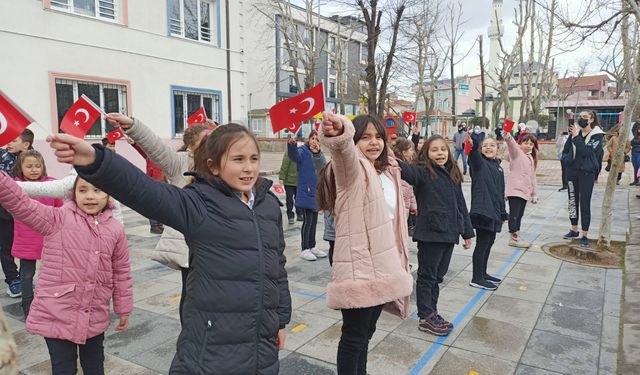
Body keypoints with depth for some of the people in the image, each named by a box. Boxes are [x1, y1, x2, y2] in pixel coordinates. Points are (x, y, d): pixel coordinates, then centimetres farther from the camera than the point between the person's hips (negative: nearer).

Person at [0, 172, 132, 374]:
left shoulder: (115, 229, -1)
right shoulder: (57, 219, -8)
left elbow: (121, 272, 5)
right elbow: (20, 203, -21)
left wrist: (124, 309, 10)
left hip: (94, 318, 3)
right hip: (56, 315, -2)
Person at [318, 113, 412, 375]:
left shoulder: (389, 173, 13)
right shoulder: (352, 167, -11)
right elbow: (344, 148, -37)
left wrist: (399, 262, 21)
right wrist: (340, 132, -58)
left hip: (383, 267, 8)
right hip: (358, 269, -8)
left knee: (367, 332, 22)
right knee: (354, 337, 3)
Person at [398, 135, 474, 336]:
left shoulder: (453, 174, 12)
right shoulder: (423, 172, -9)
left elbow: (460, 204, 16)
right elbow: (409, 171, -32)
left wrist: (467, 231, 17)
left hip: (449, 233, 7)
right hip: (430, 233, -7)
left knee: (438, 275, 17)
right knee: (427, 276, 4)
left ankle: (431, 312, 31)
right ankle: (426, 317, 15)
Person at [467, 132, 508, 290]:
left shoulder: (498, 167, 14)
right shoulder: (479, 163, -7)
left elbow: (501, 193, 18)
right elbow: (473, 153, -31)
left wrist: (503, 213, 19)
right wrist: (473, 143, -53)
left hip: (494, 211, 8)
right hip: (481, 209, -8)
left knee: (489, 242, 16)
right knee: (482, 243, -3)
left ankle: (483, 273, 30)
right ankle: (476, 278, 6)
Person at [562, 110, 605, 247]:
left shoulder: (597, 135, -7)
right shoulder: (576, 131, 4)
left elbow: (586, 151, -21)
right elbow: (566, 150, 1)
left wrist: (576, 136, -20)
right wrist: (571, 136, -11)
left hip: (587, 172, -5)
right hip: (572, 170, 5)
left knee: (585, 203, -3)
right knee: (573, 200, 13)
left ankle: (584, 235, 5)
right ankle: (574, 230, 27)